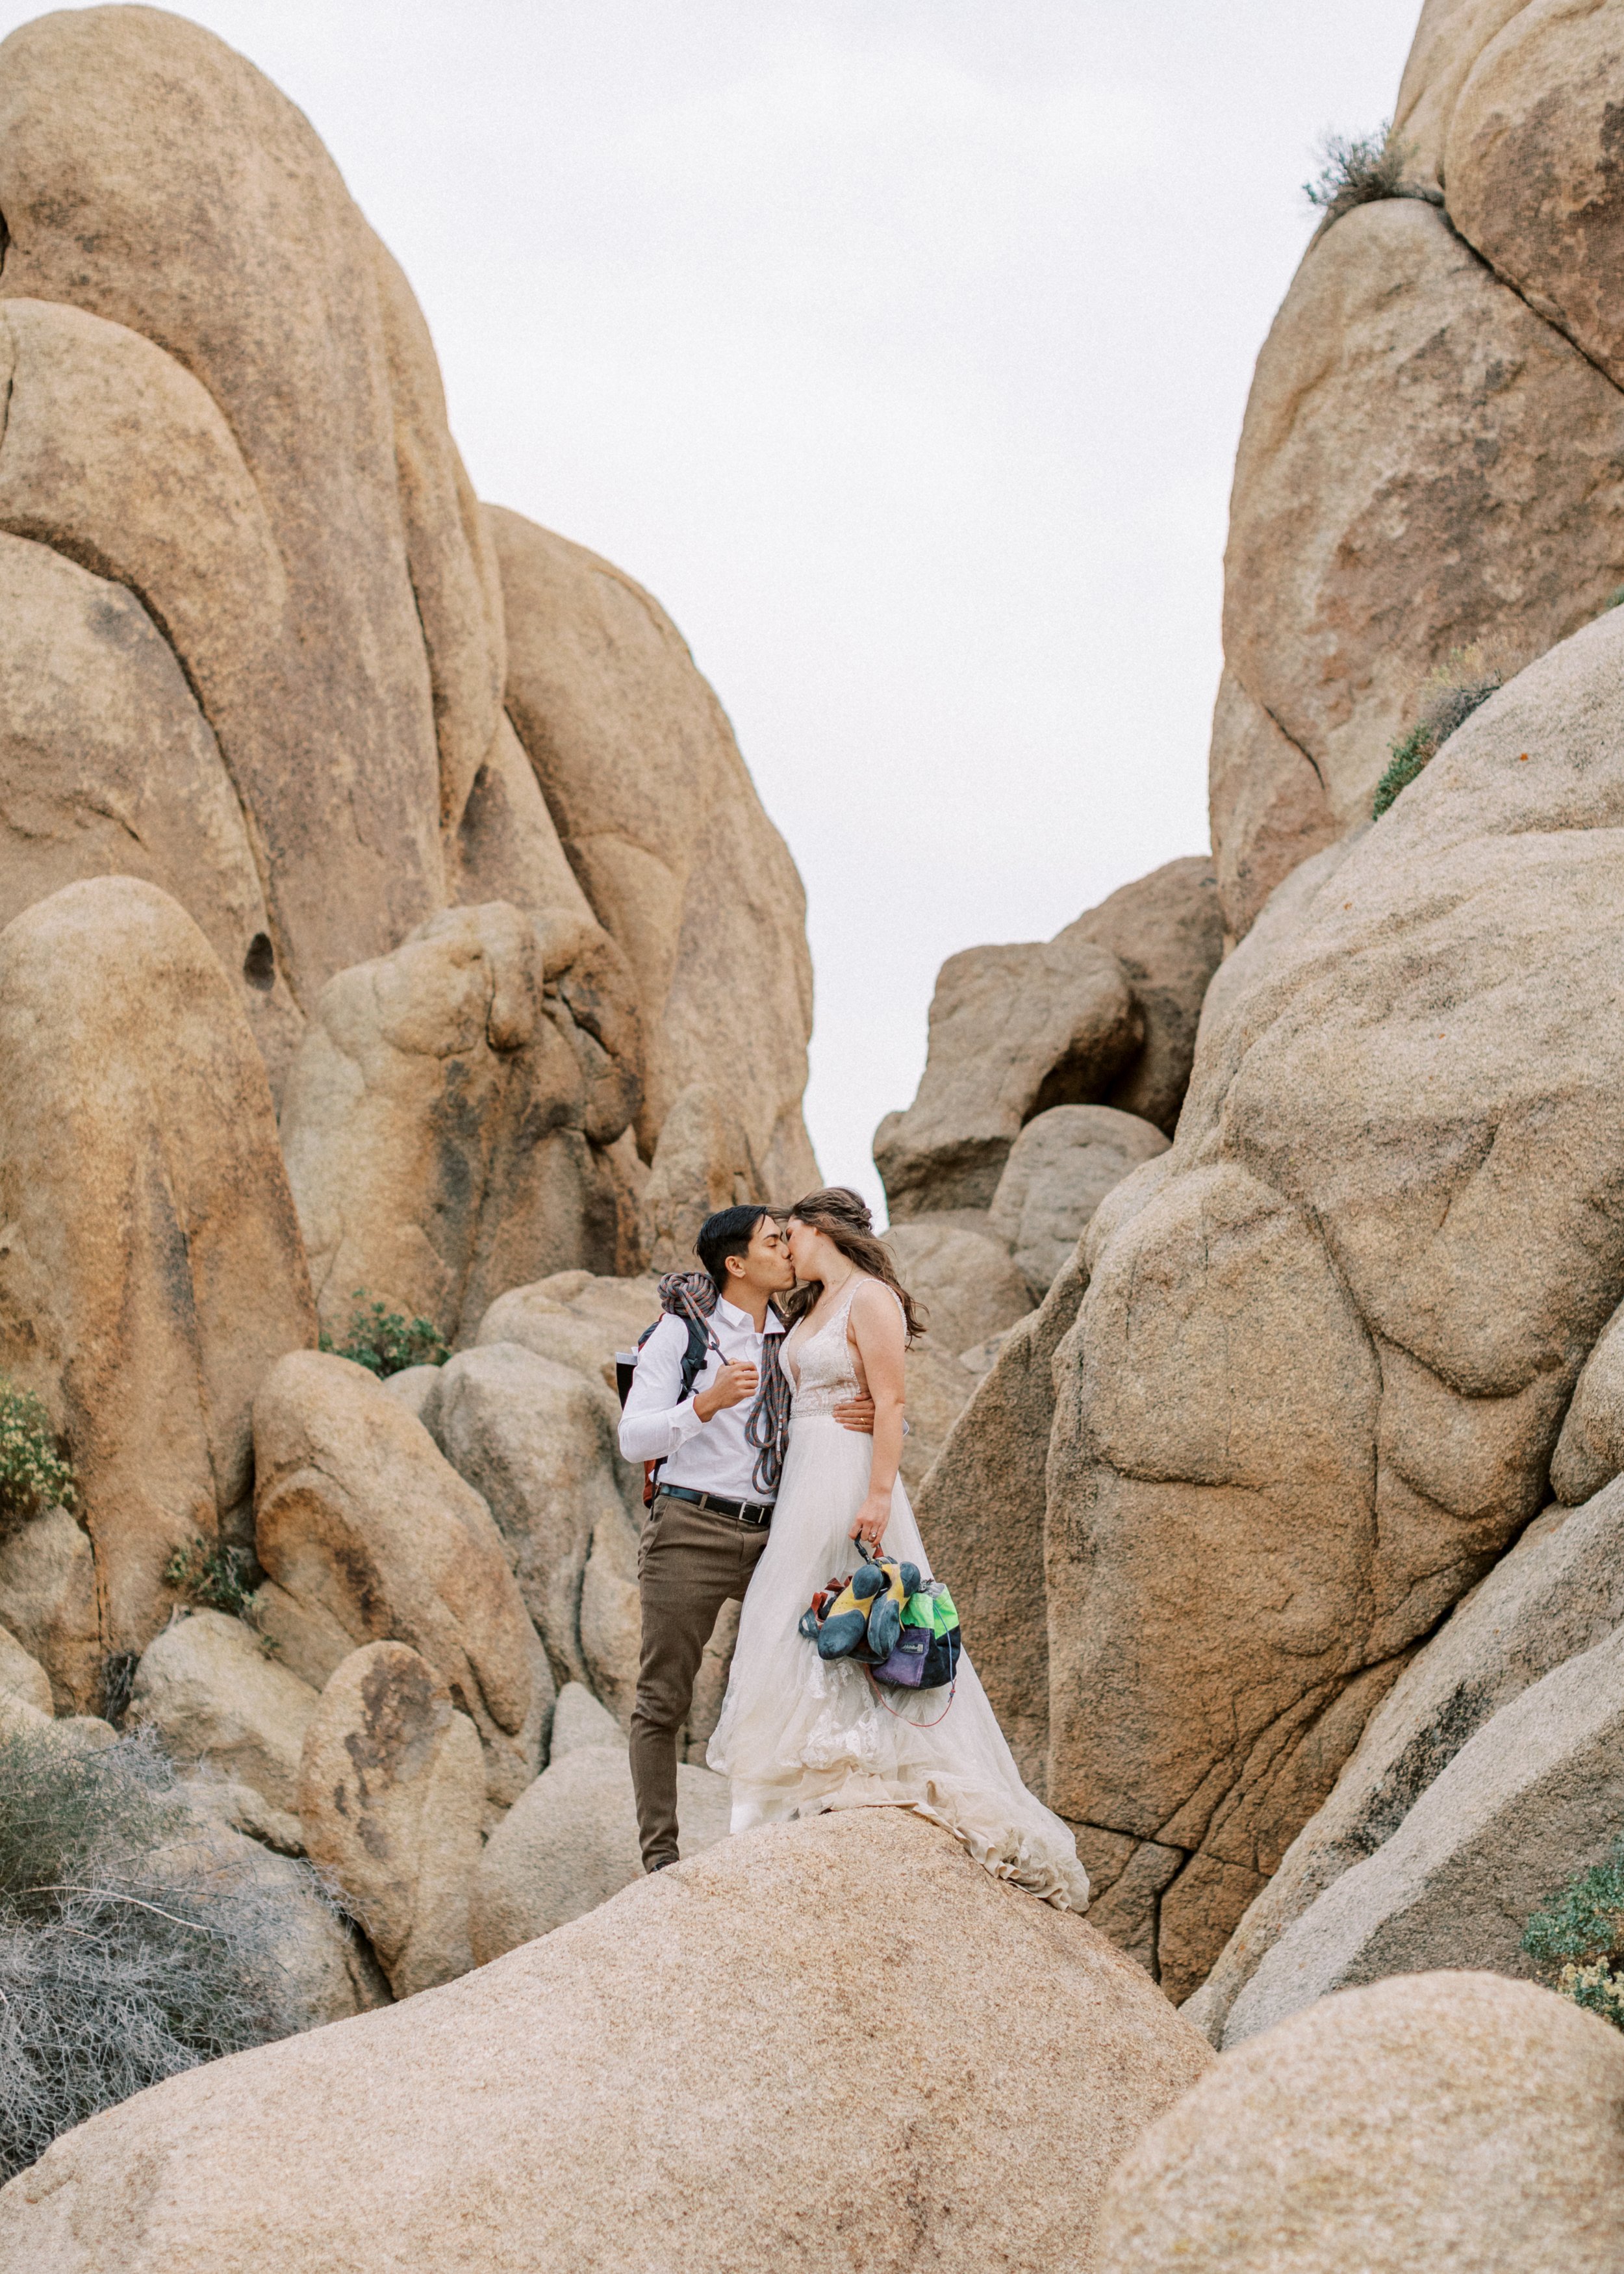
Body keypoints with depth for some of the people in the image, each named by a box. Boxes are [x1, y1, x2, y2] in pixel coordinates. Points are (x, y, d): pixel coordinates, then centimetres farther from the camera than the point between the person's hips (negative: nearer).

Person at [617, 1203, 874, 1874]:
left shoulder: (790, 1341, 13)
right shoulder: (681, 1332, -2)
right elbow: (635, 1439, -8)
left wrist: (870, 1420, -6)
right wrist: (709, 1403, -24)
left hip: (773, 1535, 5)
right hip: (692, 1531, -5)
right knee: (665, 1699, -2)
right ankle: (660, 1854, 1)